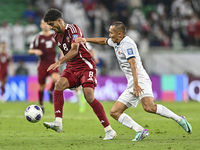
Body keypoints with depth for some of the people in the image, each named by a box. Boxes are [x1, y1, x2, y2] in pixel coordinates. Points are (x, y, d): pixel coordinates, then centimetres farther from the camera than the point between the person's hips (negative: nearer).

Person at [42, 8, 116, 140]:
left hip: (86, 66, -7)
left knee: (89, 97, -20)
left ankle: (109, 130, -12)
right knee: (59, 85, -23)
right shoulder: (57, 36, 12)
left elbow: (74, 50, -26)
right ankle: (58, 123, -29)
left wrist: (59, 62, -36)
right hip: (71, 68, 7)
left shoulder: (73, 29, -13)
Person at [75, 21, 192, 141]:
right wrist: (86, 40, 38)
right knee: (114, 112, 0)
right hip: (131, 86, 10)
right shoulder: (116, 42, 19)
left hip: (140, 80, -10)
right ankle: (140, 131, -10)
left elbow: (133, 64, -22)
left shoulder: (127, 44, -11)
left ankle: (179, 119, -20)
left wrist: (136, 84, -30)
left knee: (149, 107, -33)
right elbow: (103, 41, 40)